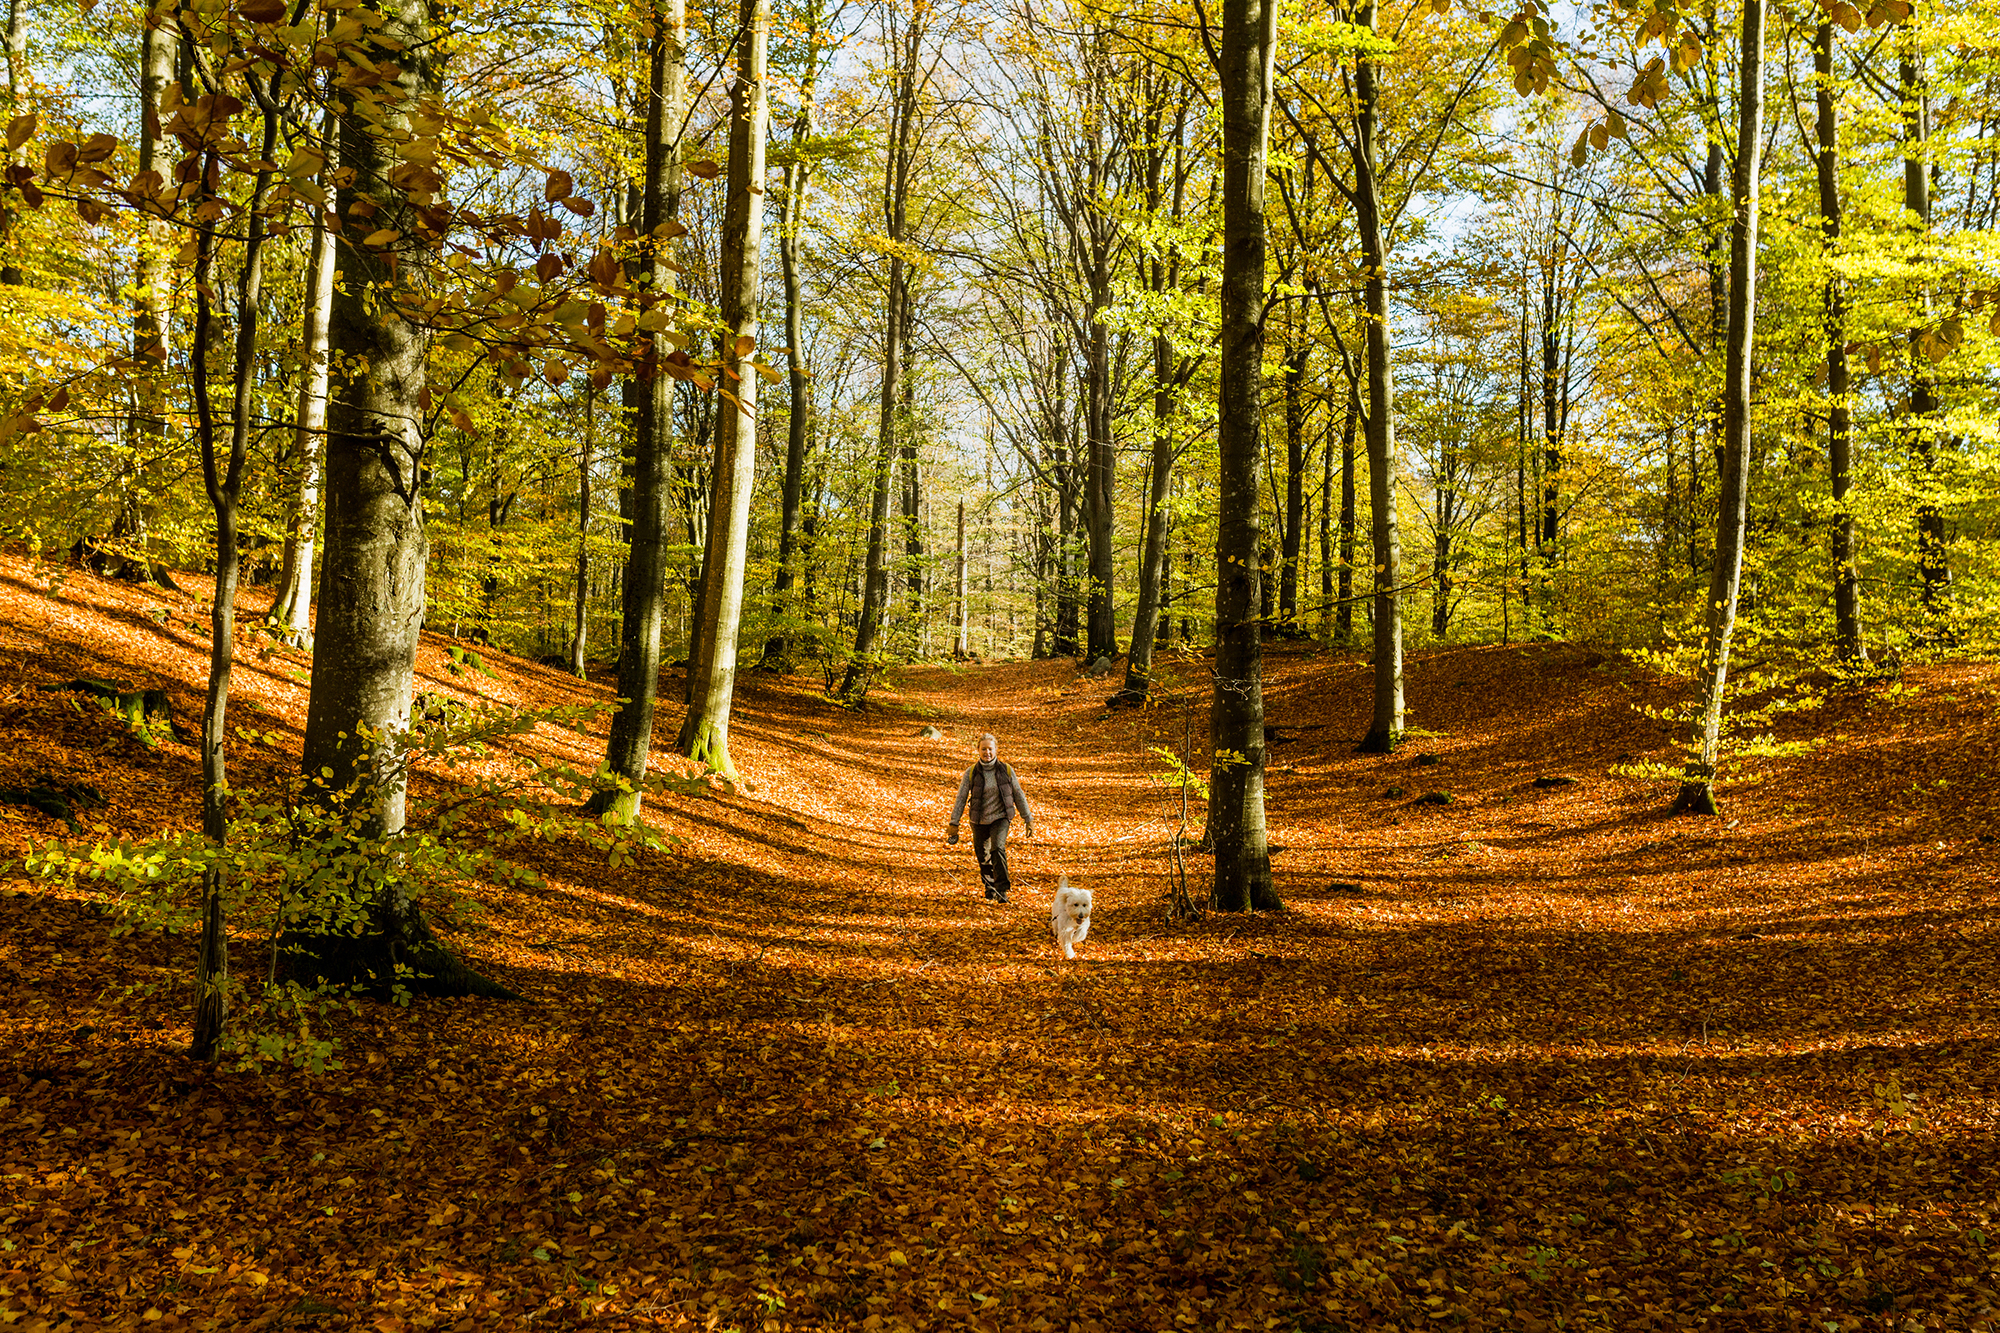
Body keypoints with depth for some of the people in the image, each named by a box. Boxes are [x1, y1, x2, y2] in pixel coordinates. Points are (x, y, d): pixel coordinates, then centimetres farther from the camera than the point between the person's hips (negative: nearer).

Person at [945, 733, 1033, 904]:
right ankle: (990, 889, 36)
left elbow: (1019, 796, 4)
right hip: (979, 821, 2)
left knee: (998, 849, -24)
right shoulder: (971, 773, -6)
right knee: (983, 857, 11)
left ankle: (1002, 890, -18)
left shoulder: (1006, 770, -5)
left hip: (1000, 818, -2)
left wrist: (1028, 819, 6)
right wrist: (954, 823, -6)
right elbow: (961, 798, -3)